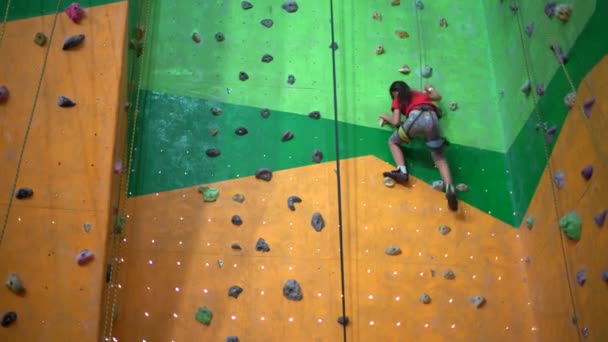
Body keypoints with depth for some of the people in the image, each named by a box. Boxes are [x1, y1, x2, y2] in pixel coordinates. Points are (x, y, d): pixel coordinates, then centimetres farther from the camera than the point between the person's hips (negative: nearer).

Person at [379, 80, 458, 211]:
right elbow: (438, 96, 49)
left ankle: (402, 172, -1)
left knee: (393, 141, 21)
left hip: (416, 118, -4)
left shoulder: (398, 100, 24)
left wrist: (386, 117, 34)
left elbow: (396, 122, 13)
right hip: (432, 118, 4)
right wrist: (430, 88, 67)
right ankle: (449, 187, -16)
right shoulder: (420, 94, 37)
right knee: (440, 158, 10)